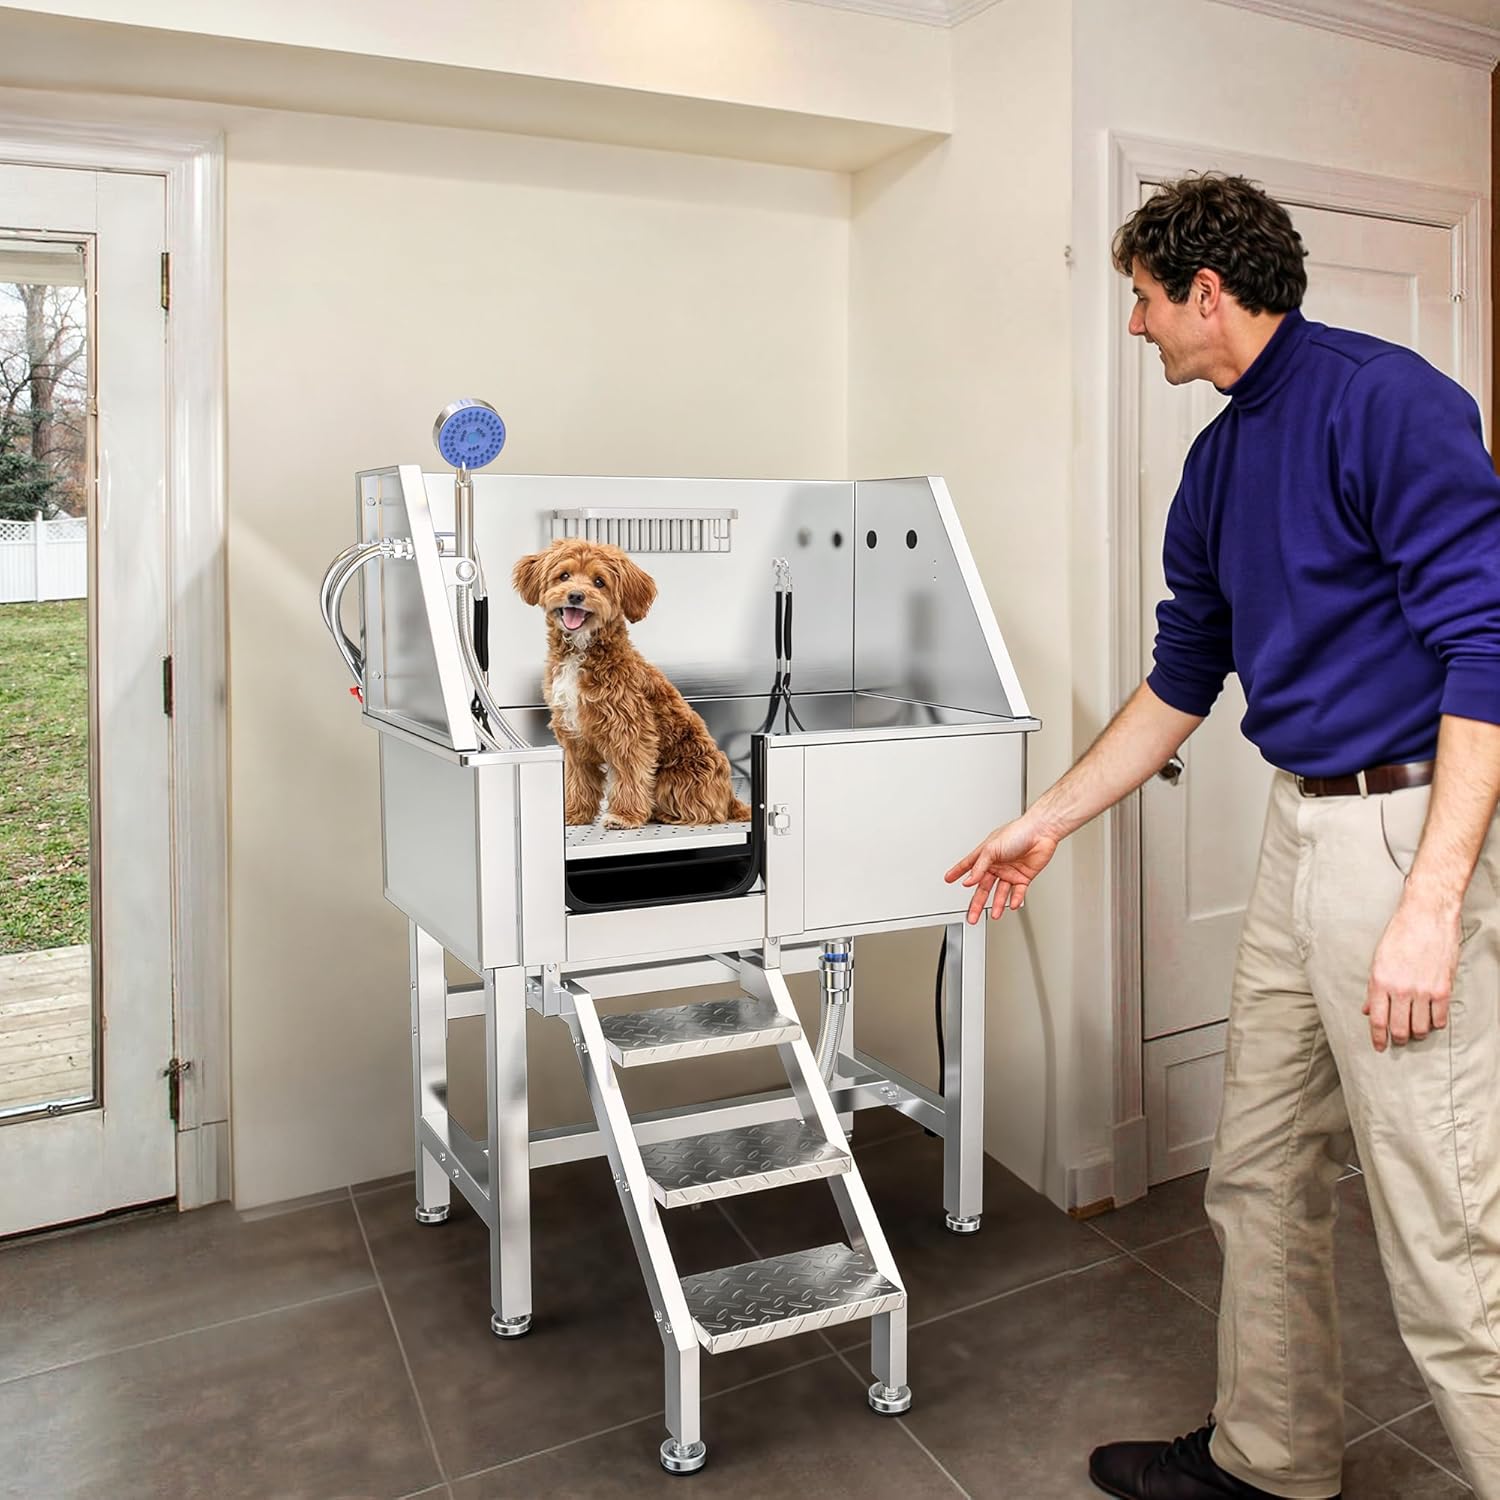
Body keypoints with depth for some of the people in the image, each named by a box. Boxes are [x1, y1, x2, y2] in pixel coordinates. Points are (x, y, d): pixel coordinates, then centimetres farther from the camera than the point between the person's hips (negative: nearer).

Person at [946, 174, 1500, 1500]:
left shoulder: (1387, 400, -12)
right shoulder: (1220, 458, 15)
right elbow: (1183, 682, 20)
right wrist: (1047, 823, 20)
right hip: (1301, 828, 9)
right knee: (1261, 1184, 17)